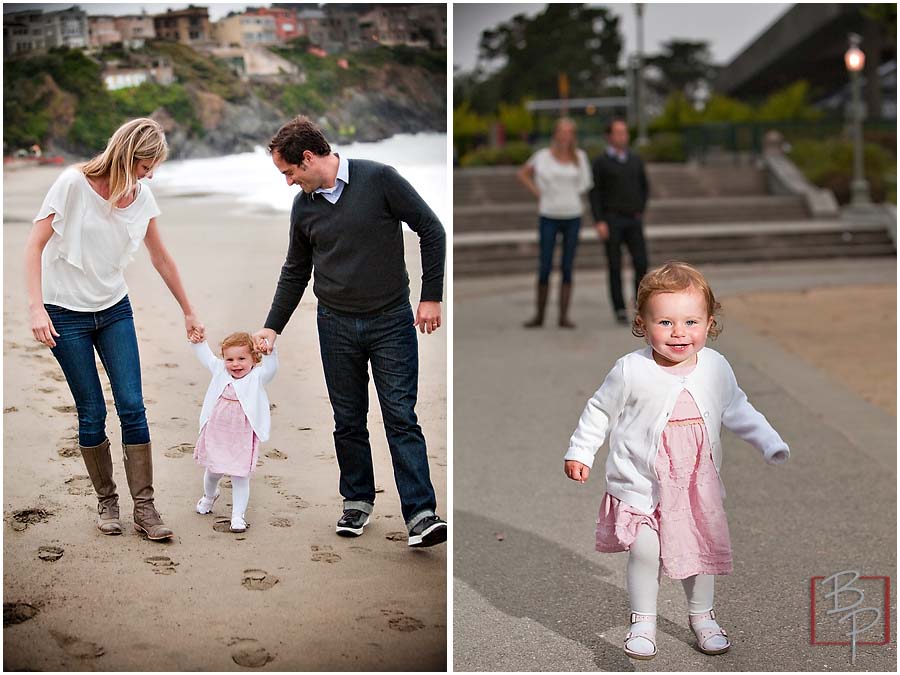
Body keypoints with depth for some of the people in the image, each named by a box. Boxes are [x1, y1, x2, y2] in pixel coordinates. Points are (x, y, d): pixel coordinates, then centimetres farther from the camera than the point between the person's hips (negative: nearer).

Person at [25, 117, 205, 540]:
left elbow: (161, 260, 12)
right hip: (66, 314, -4)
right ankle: (106, 502, 15)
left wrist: (189, 312, 20)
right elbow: (35, 245, -12)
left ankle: (144, 507, 0)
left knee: (132, 406, -5)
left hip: (114, 310, 4)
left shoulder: (141, 196, 0)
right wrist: (36, 307, -21)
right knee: (92, 413, -2)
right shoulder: (74, 184, -14)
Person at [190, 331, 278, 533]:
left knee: (240, 477, -2)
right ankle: (209, 496, 51)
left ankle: (237, 515, 7)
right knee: (213, 472, 21)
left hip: (242, 438, -4)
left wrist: (269, 351, -43)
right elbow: (207, 357, 15)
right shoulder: (220, 372, 3)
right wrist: (198, 342, 1)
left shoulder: (257, 377, -9)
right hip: (216, 434, 4)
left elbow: (271, 367, -26)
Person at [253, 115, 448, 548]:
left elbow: (431, 230, -6)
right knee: (348, 420, 9)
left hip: (390, 321, -4)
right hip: (336, 325, 4)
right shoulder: (304, 206, 6)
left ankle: (420, 515, -8)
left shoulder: (379, 179, -10)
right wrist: (272, 327, 15)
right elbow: (295, 273, 17)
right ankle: (357, 501, 24)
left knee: (401, 416, -7)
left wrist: (431, 297, -8)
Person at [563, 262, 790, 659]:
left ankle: (701, 616, 35)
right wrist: (580, 452, 1)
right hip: (642, 482, -3)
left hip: (697, 482, 3)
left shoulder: (716, 367, -6)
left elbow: (737, 410, 11)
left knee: (701, 551, 12)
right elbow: (600, 410, -1)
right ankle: (643, 621, 11)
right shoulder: (631, 370, -16)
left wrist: (772, 445, 6)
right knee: (644, 551, -9)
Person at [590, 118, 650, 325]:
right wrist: (599, 222, -15)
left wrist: (640, 212, 9)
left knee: (641, 263, -7)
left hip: (633, 221, 3)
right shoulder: (600, 162, -2)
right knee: (615, 266, -2)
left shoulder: (635, 160, 11)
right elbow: (594, 194, -5)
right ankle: (620, 310, 5)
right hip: (611, 220, -3)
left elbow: (644, 187, 21)